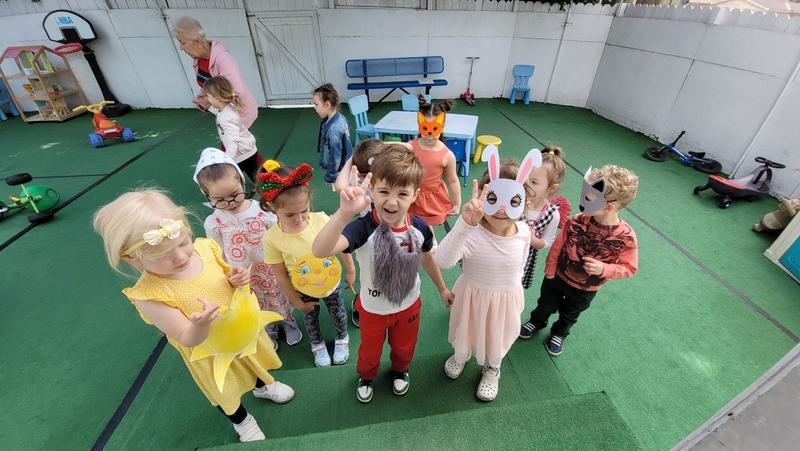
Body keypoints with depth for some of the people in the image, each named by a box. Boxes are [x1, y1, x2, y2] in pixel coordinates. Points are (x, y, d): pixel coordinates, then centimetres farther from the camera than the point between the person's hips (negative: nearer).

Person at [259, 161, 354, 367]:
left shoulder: (321, 219, -30)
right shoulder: (272, 238, -28)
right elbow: (281, 275, -15)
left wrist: (351, 270, -1)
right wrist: (297, 301, -4)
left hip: (333, 283, 0)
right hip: (304, 291, 0)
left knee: (338, 311, 28)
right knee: (310, 318, 29)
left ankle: (342, 339, 61)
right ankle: (317, 344, 62)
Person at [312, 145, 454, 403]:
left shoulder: (420, 228, -23)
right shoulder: (364, 228, -35)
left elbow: (427, 258, 0)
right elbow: (320, 251, -52)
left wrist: (442, 288, 14)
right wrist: (344, 214, -69)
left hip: (409, 305, 2)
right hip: (373, 308, -2)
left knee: (404, 348, 31)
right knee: (370, 351, 27)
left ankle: (400, 370, 67)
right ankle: (366, 376, 63)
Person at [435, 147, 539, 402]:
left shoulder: (523, 232, -18)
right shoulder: (472, 233, -34)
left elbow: (520, 266, 1)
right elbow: (443, 261, -52)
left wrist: (513, 287, 12)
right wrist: (464, 224, -64)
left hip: (507, 299, 3)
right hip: (473, 296, -2)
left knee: (497, 338, 28)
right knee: (465, 332, 28)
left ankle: (492, 369, 63)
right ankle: (461, 355, 64)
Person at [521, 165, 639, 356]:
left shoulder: (626, 237, -28)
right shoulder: (577, 221, -25)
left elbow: (629, 267, -16)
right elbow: (558, 246, -12)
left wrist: (603, 269, -34)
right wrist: (550, 271, -4)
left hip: (585, 290, 0)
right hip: (558, 276, 1)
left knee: (570, 315, 28)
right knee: (546, 304, 26)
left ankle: (559, 333, 58)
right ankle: (537, 322, 58)